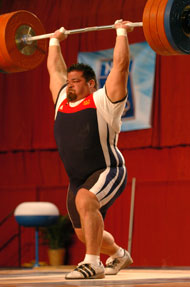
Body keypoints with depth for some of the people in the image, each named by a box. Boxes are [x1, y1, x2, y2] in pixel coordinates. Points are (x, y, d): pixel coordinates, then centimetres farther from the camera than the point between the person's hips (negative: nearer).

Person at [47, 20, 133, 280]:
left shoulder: (103, 101, -6)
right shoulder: (62, 101, 11)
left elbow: (120, 64, -10)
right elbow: (54, 68, 24)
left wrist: (122, 32, -4)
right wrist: (55, 40, 31)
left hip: (108, 172, -8)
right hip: (78, 180, 8)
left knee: (85, 201, -35)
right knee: (85, 233, 16)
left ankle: (92, 264, -31)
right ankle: (119, 255, 45)